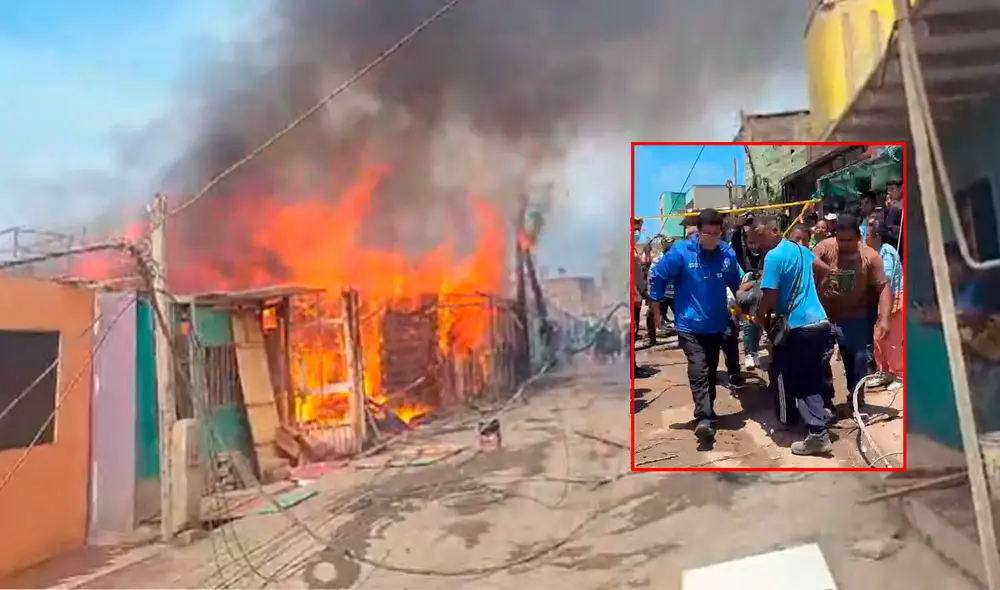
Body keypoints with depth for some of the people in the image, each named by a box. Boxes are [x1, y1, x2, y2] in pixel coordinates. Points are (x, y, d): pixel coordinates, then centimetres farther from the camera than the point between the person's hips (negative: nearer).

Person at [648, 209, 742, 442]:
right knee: (698, 370, -17)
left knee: (711, 372, 16)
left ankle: (707, 413, 33)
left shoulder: (728, 254, -3)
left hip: (717, 325, 4)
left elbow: (736, 284, 15)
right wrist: (657, 311, -3)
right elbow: (656, 277, -7)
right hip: (690, 325, -4)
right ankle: (704, 418, -16)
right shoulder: (681, 252, -14)